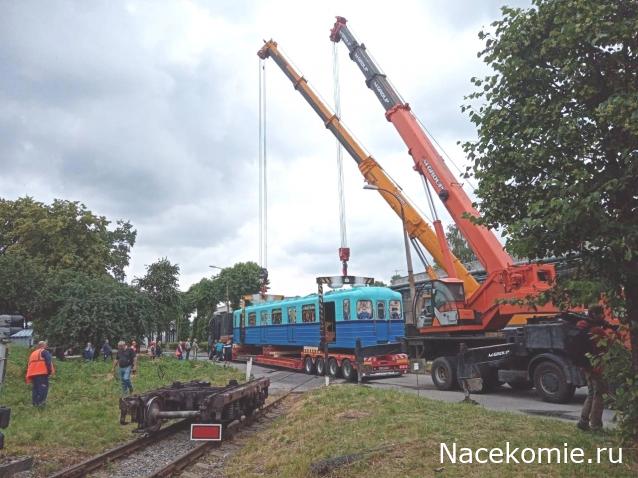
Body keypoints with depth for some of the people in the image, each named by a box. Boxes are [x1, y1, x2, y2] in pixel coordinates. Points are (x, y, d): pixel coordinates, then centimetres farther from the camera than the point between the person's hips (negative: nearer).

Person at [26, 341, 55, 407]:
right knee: (43, 387, -9)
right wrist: (50, 370, -8)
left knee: (35, 388, 11)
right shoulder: (44, 352, 4)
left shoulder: (33, 353, 26)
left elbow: (29, 365, 26)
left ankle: (35, 402, 6)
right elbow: (48, 361, -10)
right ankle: (40, 401, -20)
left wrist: (28, 378, 27)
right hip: (42, 373, -7)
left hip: (32, 373, 7)